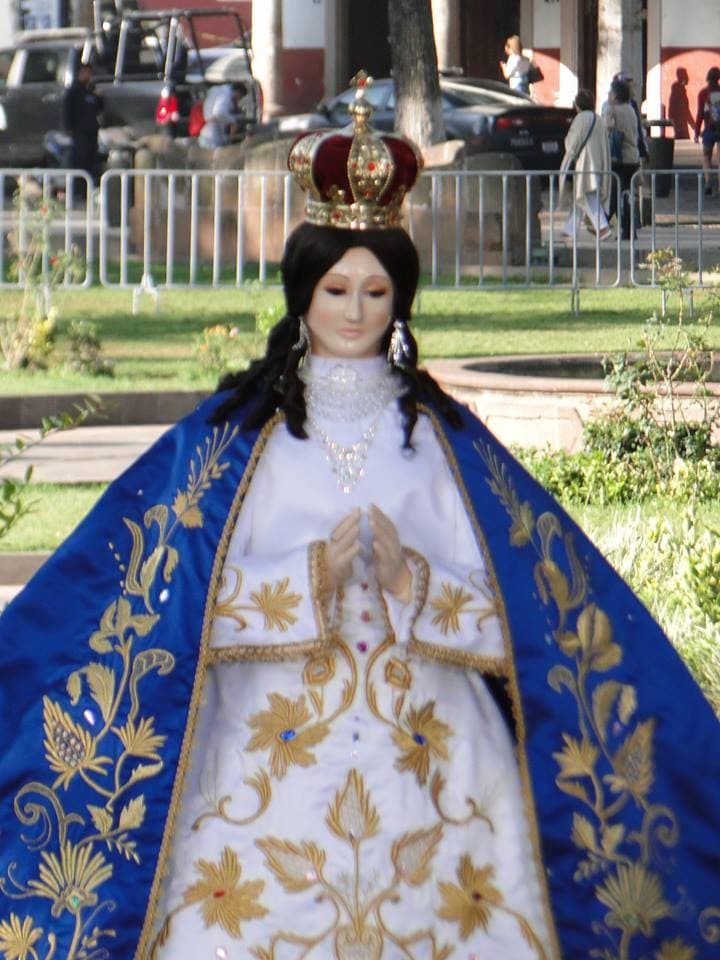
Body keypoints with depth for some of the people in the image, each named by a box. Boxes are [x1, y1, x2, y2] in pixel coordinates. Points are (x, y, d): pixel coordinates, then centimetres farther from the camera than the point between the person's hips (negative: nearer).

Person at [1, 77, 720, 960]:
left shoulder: (446, 438, 8)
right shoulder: (233, 433, 5)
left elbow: (513, 603, 4)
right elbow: (182, 597, -2)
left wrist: (413, 583, -14)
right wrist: (307, 581, -15)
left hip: (425, 756, 1)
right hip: (269, 765, -1)